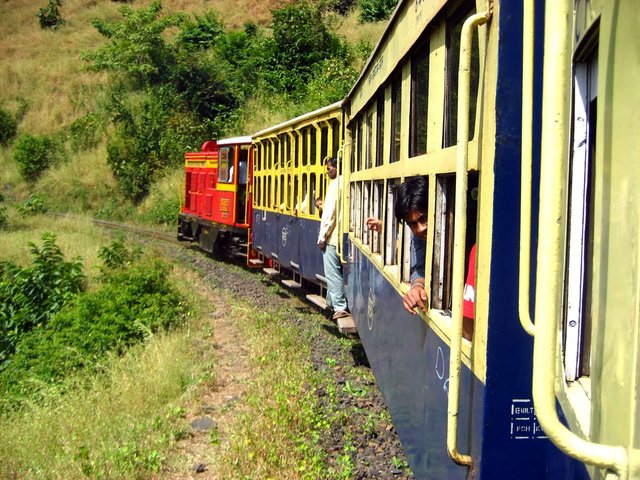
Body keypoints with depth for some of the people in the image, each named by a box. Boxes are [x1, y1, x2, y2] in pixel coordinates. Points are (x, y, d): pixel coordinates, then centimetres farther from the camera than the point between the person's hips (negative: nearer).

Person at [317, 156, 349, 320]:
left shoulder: (335, 184, -14)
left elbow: (330, 213, -18)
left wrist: (322, 236, -13)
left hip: (332, 237, -9)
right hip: (341, 236, 9)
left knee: (332, 273, -5)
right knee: (335, 271, 17)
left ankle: (340, 307, -5)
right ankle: (333, 301, 25)